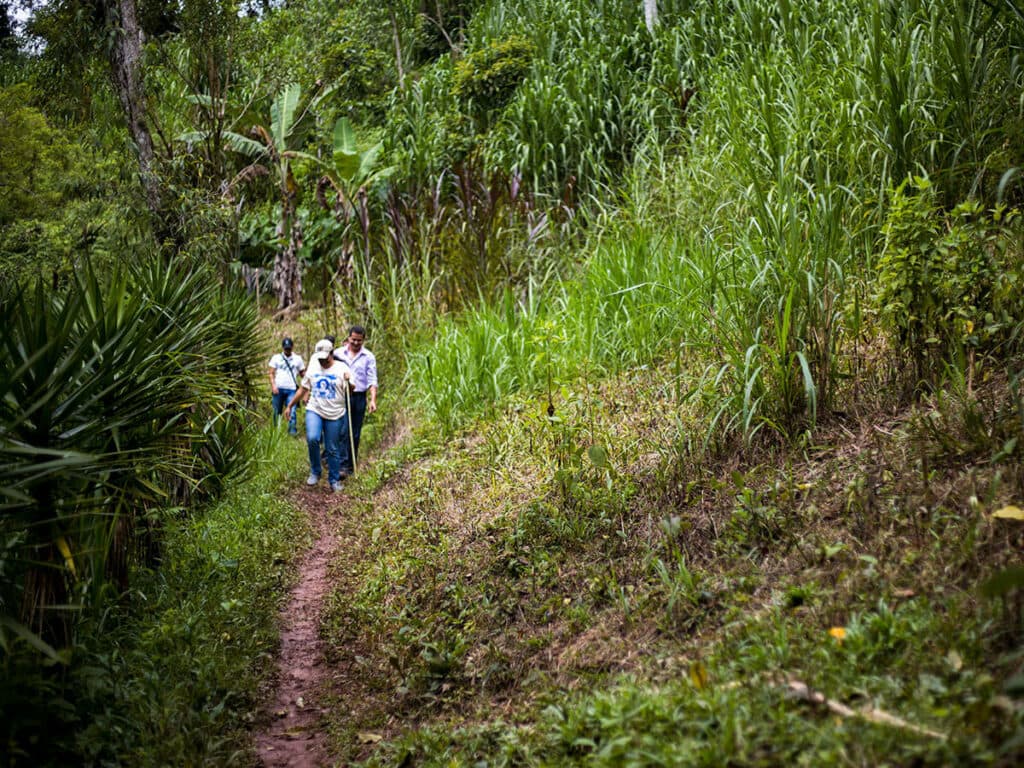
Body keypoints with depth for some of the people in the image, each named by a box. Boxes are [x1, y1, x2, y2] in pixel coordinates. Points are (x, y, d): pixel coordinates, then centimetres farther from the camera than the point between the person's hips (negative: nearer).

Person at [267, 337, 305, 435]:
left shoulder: (297, 358, 13)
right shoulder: (276, 358, 11)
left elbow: (302, 373, 13)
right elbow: (271, 373, 7)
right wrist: (273, 386, -6)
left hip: (291, 389, -1)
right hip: (278, 389, 1)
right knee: (277, 411, 5)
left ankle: (292, 430, -21)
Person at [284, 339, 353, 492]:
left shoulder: (342, 368, -2)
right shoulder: (313, 368, 8)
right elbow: (302, 390, 16)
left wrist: (348, 382, -29)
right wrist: (290, 406, 15)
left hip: (335, 415, -1)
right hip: (314, 411, 2)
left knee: (332, 449, 4)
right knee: (312, 439, -23)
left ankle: (334, 480, 19)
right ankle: (315, 472, -4)